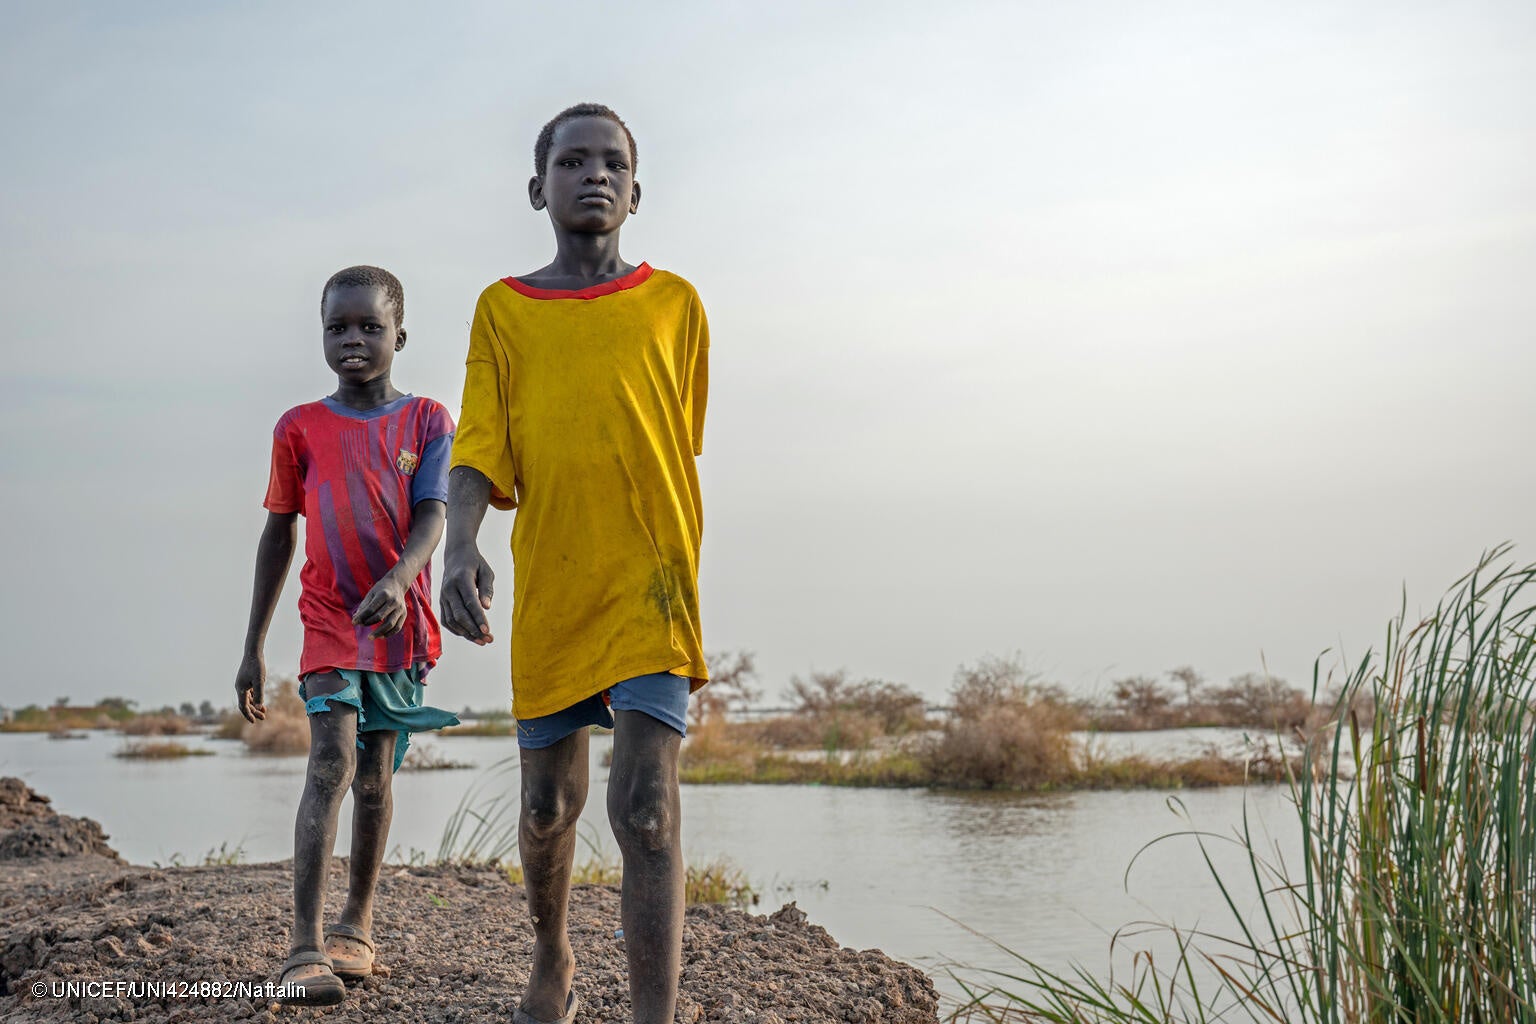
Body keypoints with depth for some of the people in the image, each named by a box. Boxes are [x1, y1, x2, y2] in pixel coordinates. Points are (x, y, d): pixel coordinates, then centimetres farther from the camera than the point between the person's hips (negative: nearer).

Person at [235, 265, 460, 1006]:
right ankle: (305, 947, -19)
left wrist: (397, 580, -32)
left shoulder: (427, 422, 1)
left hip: (400, 624, 1)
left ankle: (356, 926, 25)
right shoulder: (299, 429, 3)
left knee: (374, 777, 10)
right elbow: (277, 535, 8)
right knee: (331, 766, -16)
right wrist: (253, 647, 8)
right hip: (329, 621, -1)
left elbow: (431, 516, -11)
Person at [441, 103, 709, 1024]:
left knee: (647, 810, -14)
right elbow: (480, 448, -1)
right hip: (548, 595, 2)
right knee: (549, 805, 14)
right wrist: (461, 544, -20)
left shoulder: (675, 304, 7)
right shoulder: (503, 310, 8)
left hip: (651, 586, -2)